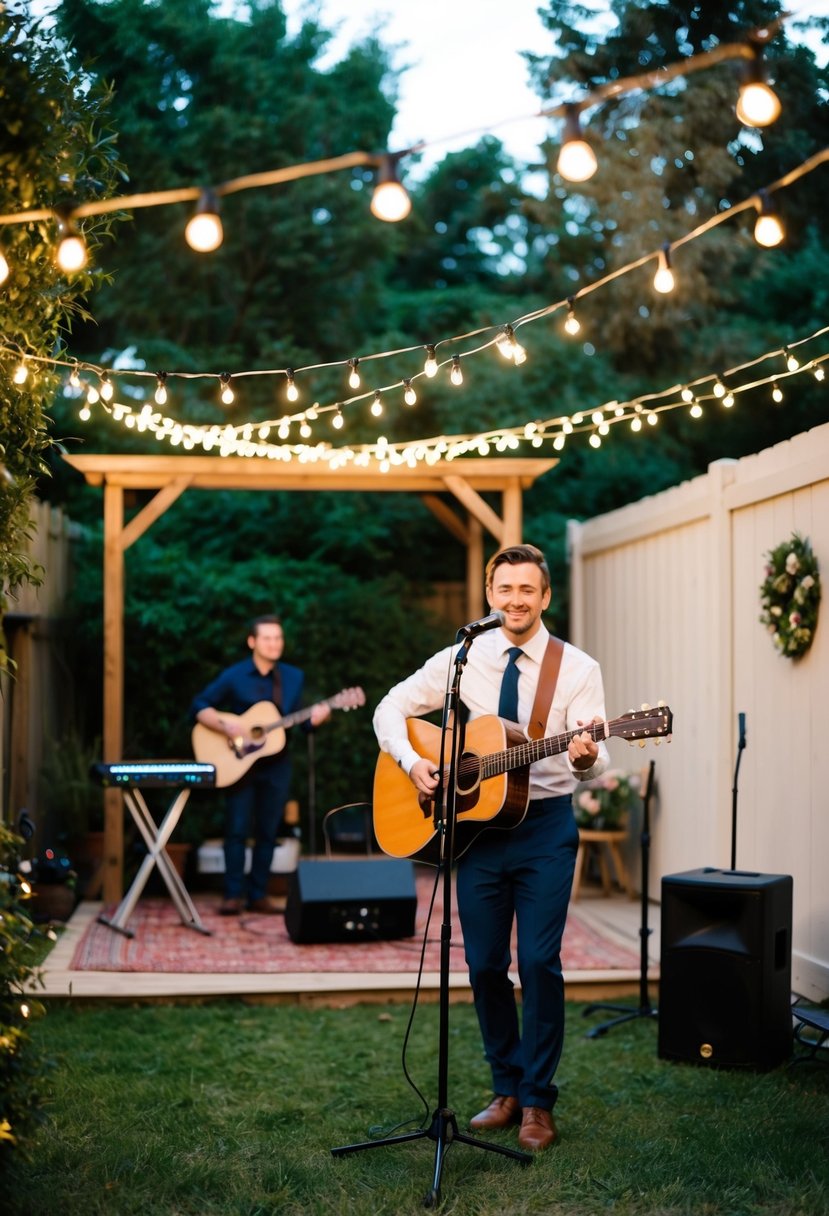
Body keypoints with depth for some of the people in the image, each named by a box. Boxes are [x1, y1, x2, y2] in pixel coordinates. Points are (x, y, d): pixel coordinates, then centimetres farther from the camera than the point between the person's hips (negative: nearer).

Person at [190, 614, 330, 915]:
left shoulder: (293, 677, 6)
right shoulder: (234, 676, -7)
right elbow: (198, 706, -8)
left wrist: (315, 716, -12)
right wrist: (225, 725, -23)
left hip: (276, 764, 3)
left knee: (268, 831, 5)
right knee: (237, 829, -4)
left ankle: (258, 894, 13)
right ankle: (233, 895, 3)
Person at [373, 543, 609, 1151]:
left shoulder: (578, 668, -1)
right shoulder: (461, 659, 4)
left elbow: (595, 756, -7)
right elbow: (392, 707, 8)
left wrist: (586, 757, -31)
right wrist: (413, 762, -9)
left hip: (546, 825, -2)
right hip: (475, 824, 2)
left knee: (539, 962, -6)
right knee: (485, 965, 7)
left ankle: (538, 1101, 10)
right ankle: (507, 1089, 25)